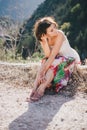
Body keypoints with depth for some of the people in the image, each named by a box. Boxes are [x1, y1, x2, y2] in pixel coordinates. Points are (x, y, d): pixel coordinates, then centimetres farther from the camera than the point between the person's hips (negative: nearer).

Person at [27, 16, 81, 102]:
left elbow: (53, 55, -35)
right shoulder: (43, 39, -13)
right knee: (45, 61, -26)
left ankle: (41, 89, -39)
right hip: (57, 59, 5)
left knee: (53, 63, -32)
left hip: (70, 58, -4)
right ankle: (35, 87, -34)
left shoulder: (59, 35, -30)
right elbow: (48, 55, -23)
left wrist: (42, 71, -40)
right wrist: (45, 41, -36)